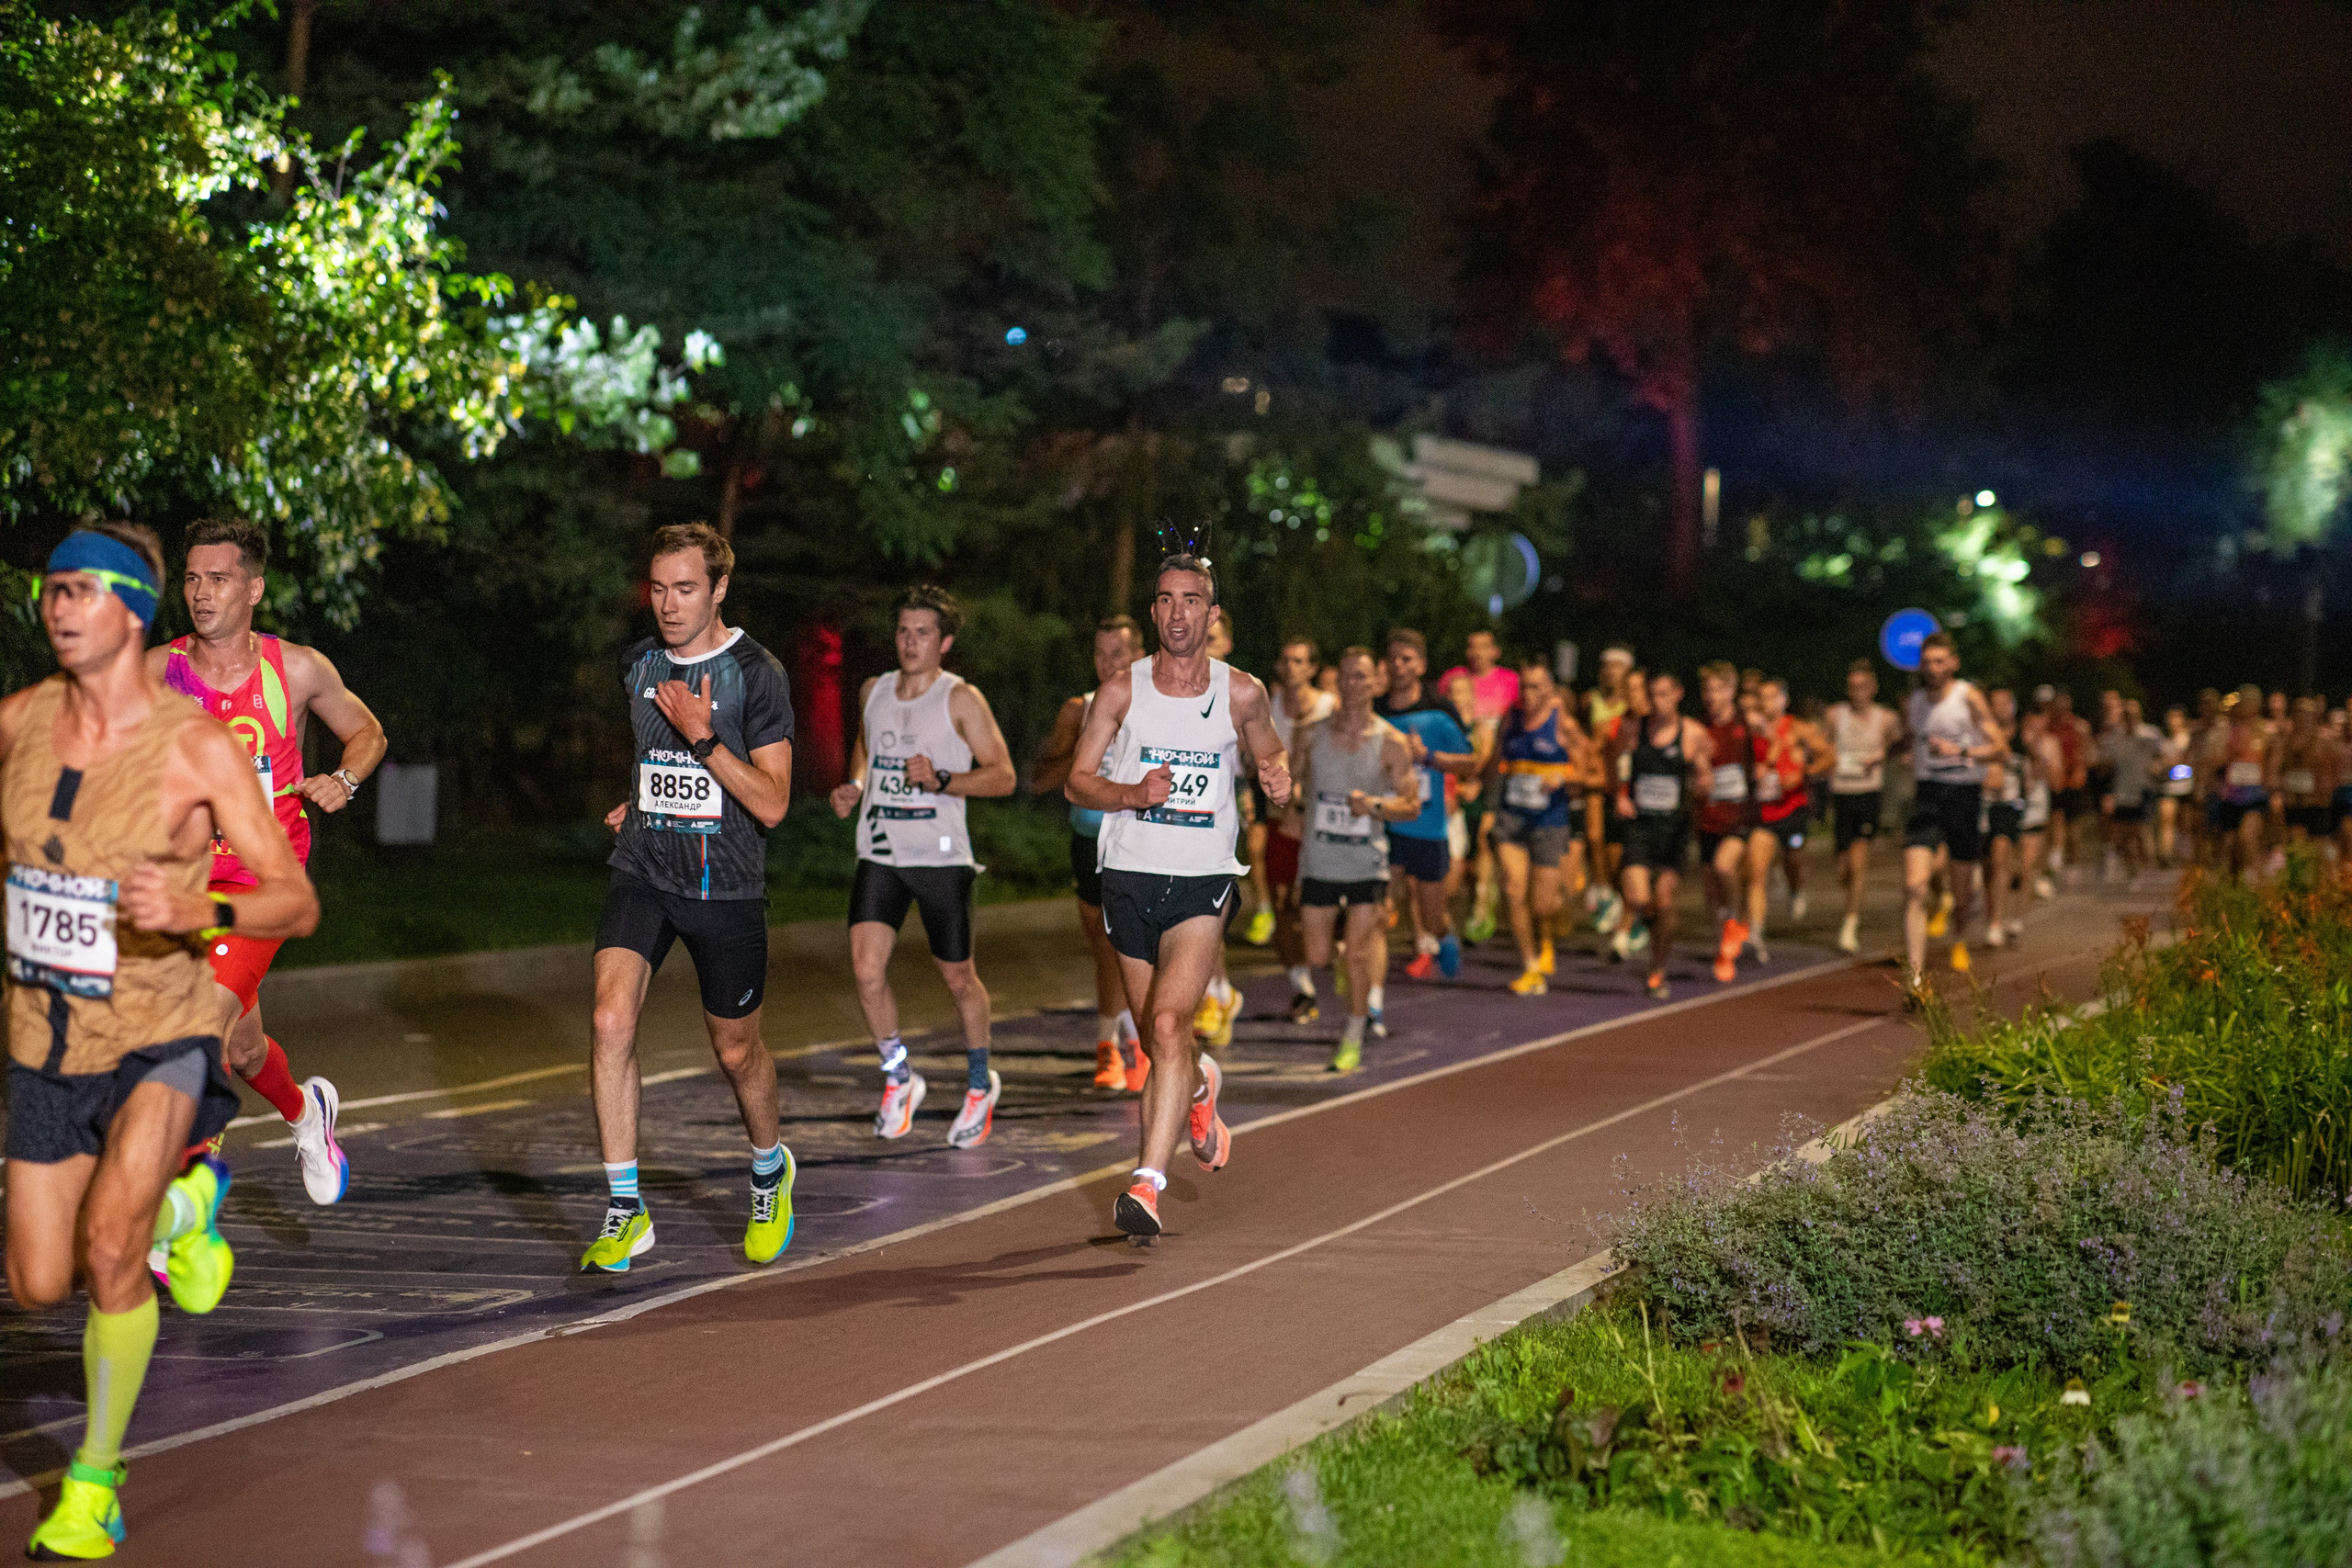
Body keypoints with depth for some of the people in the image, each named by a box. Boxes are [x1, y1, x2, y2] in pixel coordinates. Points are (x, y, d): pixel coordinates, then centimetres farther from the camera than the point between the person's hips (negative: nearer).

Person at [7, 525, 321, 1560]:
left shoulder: (199, 747, -16)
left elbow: (298, 904, -16)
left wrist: (199, 913, -34)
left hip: (159, 1036, -5)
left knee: (110, 1241, -26)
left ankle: (95, 1480, -7)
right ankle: (182, 1204, 41)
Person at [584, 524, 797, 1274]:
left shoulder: (757, 674, -9)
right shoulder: (637, 665, 7)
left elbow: (772, 804, -14)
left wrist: (703, 739, -21)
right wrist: (634, 804, 13)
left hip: (725, 885, -3)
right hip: (643, 871, 3)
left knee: (736, 1051, 10)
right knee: (610, 1021, -18)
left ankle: (770, 1170, 41)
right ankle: (626, 1211, -12)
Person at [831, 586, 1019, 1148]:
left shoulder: (961, 699, -5)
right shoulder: (873, 692, 10)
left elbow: (1002, 775, -7)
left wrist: (941, 780, -20)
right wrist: (853, 785, 11)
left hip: (941, 856, -4)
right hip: (880, 854, 4)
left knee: (958, 977, 7)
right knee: (866, 971, -12)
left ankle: (980, 1084, 31)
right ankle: (899, 1079, 10)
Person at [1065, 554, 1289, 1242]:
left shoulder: (1242, 694, 1)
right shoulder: (1122, 690, 1)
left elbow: (1270, 754, 19)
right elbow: (1076, 782, 2)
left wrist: (1278, 778, -5)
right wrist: (1134, 793, -17)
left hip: (1203, 881, -2)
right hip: (1129, 875, 2)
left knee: (1168, 1024, -21)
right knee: (1160, 1043, 13)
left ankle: (1148, 1180, -21)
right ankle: (1200, 1084, 50)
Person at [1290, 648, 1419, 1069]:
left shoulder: (1390, 741, -5)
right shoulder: (1312, 734, 2)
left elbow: (1412, 804, -1)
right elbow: (1297, 779, 17)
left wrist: (1375, 805, -18)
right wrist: (1297, 803, -4)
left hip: (1367, 861, -2)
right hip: (1318, 859, 2)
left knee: (1359, 954, -4)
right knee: (1317, 956, 5)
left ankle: (1353, 1038, 12)